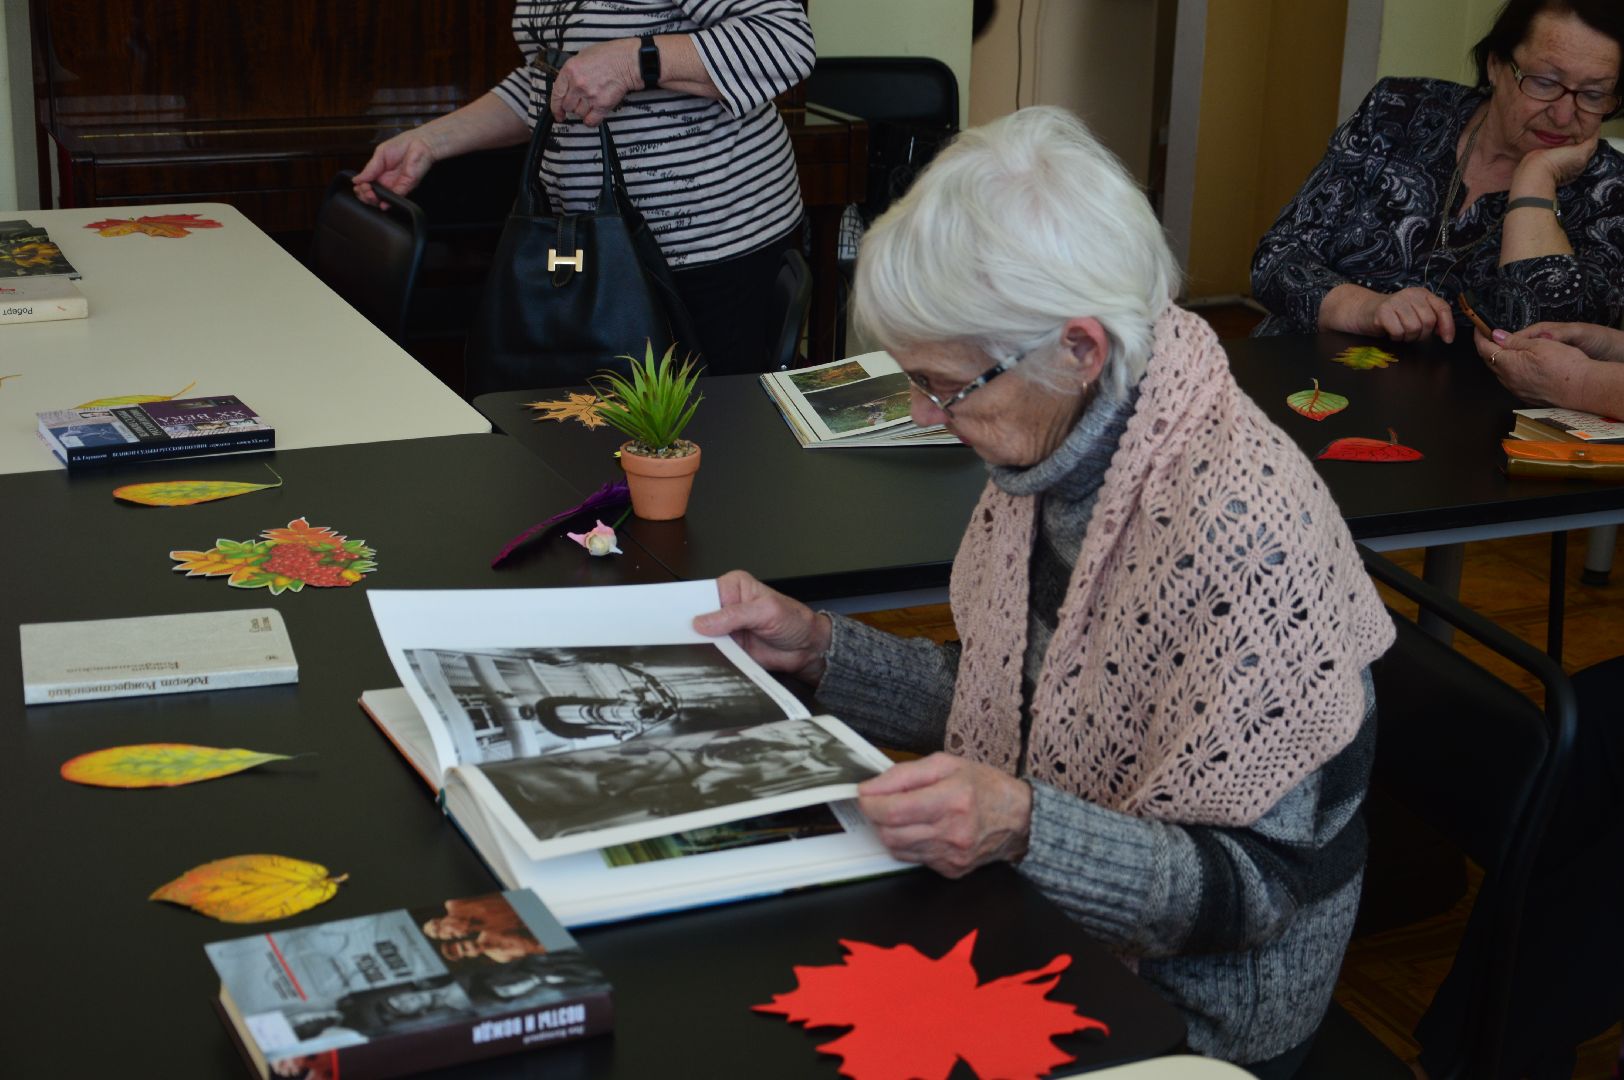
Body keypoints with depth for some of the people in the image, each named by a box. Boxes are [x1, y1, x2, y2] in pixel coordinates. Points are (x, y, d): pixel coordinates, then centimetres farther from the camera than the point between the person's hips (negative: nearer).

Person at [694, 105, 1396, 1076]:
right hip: (1040, 926, 7)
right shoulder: (1052, 447, -3)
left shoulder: (1240, 523, -28)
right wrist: (815, 647, 1)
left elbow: (1257, 889, -23)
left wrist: (1024, 826, -36)